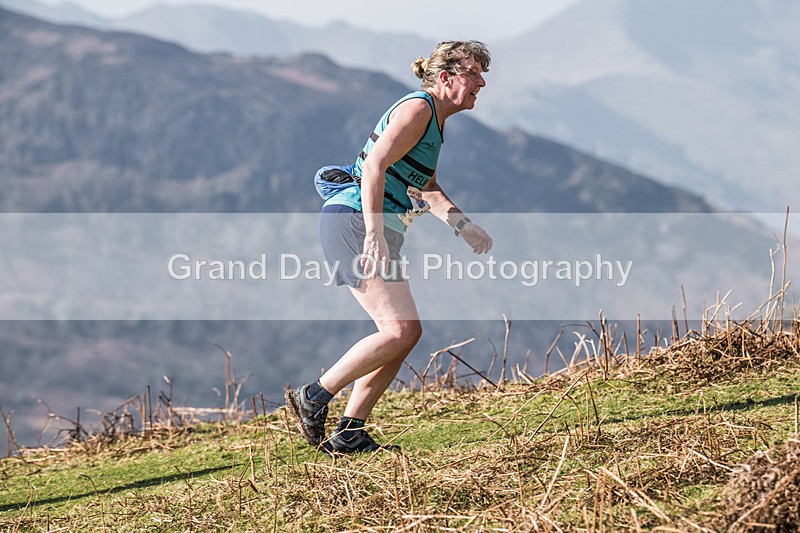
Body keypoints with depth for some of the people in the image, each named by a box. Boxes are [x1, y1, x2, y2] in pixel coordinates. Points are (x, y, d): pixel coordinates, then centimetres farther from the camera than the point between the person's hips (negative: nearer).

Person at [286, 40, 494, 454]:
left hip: (376, 230, 10)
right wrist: (374, 233, -31)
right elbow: (374, 167, -22)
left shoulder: (435, 122, 20)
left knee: (406, 332, 5)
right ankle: (313, 398, -7)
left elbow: (424, 189, 35)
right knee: (400, 330, -16)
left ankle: (348, 434, 6)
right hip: (353, 221, -10)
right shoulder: (418, 108, -10)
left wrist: (464, 226, 25)